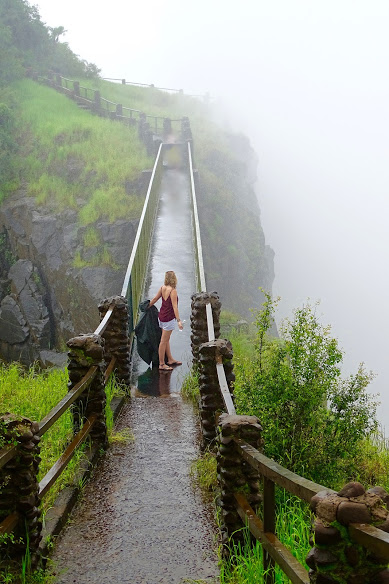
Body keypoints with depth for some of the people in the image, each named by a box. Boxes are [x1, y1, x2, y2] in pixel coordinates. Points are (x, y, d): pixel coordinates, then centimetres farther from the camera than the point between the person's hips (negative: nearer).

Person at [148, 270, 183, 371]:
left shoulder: (162, 288, 1)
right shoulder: (173, 291, -19)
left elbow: (154, 299, 12)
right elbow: (174, 307, -23)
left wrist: (147, 308, 27)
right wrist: (178, 320, -24)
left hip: (161, 316, 8)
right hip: (169, 318, -8)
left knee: (166, 340, 19)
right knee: (164, 341, -1)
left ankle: (170, 360, 33)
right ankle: (162, 364, 6)